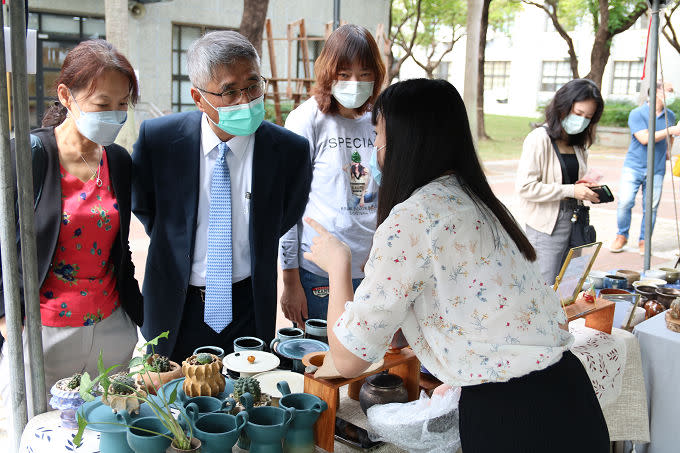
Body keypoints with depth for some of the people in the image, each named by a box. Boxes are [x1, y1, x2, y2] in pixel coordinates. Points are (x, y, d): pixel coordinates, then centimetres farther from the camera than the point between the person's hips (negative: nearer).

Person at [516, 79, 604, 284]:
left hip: (572, 221, 8)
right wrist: (571, 191, -18)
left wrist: (587, 189, 4)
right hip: (546, 226, -7)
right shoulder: (539, 139, -12)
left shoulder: (578, 142, 12)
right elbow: (525, 186, -19)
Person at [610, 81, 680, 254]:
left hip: (657, 170, 3)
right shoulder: (637, 114, -5)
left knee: (651, 208, 1)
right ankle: (621, 236, 10)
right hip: (633, 167, -3)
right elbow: (645, 138, -18)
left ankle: (644, 241, 16)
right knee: (625, 202, -10)